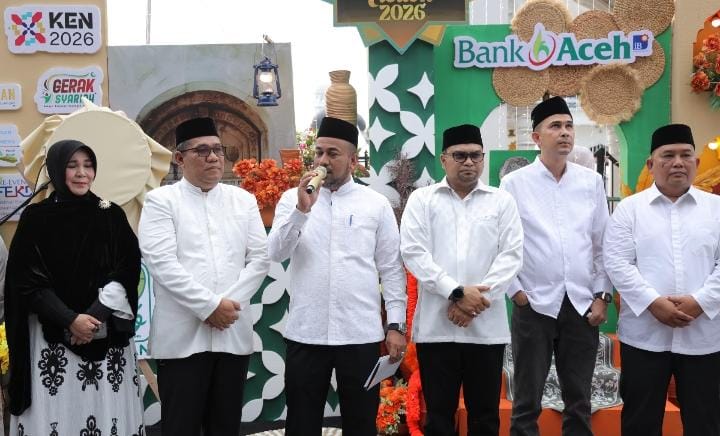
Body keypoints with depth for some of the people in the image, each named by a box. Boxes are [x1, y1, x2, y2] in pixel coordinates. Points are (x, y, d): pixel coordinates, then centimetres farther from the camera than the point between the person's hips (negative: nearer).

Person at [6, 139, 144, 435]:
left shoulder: (112, 215, 5)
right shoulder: (35, 218, 0)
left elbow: (128, 271, 1)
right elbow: (27, 280, -3)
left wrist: (96, 316, -12)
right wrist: (70, 319, -13)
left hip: (108, 335, 1)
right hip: (52, 335, -1)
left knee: (108, 408, 0)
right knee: (56, 411, -3)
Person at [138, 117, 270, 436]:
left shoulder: (243, 200, 12)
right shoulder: (161, 201, 0)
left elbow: (259, 258, 5)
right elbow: (162, 264, -11)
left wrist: (230, 303, -8)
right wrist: (209, 306, -14)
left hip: (234, 334, 4)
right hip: (182, 337, -3)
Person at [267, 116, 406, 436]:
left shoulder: (376, 204, 3)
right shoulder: (293, 198, 4)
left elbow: (391, 269, 3)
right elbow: (276, 253, -7)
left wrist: (396, 324, -2)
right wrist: (302, 209, -19)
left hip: (361, 334, 0)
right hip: (305, 333, 1)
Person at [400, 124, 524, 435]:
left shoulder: (502, 201, 8)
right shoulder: (422, 199, 6)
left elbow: (511, 255, 0)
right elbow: (413, 252, -5)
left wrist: (479, 299, -12)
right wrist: (456, 292, -15)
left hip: (486, 327, 1)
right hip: (436, 325, -1)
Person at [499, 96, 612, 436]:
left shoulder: (592, 182, 7)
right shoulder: (514, 183, -1)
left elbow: (603, 244, 8)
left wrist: (603, 296, 3)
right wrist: (516, 291, -6)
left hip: (582, 305, 3)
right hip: (533, 305, -2)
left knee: (579, 401, 12)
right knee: (527, 402, 6)